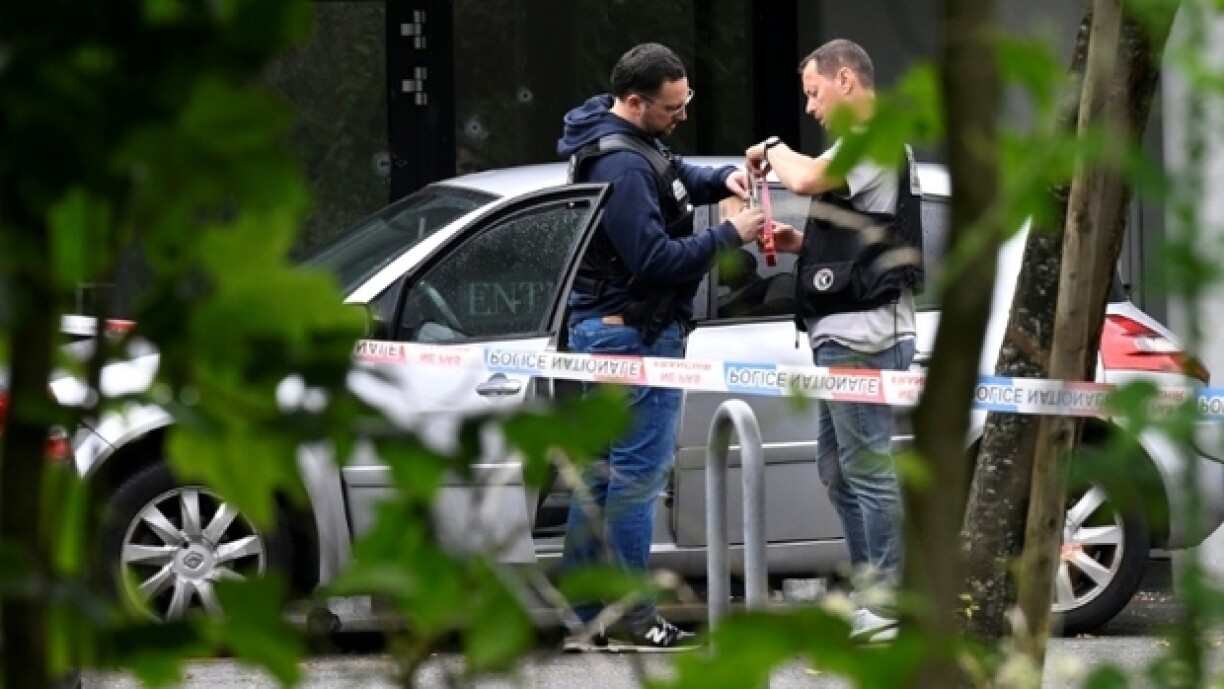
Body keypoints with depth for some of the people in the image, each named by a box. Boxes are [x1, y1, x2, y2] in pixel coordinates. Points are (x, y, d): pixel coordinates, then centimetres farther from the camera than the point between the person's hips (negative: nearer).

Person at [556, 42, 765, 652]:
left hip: (600, 327, 11)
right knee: (639, 473, -8)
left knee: (600, 474, 11)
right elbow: (656, 259, -24)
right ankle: (630, 619, -8)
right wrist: (729, 235, -16)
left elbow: (673, 177, 29)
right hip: (637, 333, -11)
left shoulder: (631, 143, 11)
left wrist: (720, 180, 9)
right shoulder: (622, 166, -21)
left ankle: (587, 618, 14)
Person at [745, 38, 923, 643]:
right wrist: (803, 242, 15)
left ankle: (890, 608, -10)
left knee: (866, 469, -10)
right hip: (846, 336, 11)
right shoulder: (868, 147, 22)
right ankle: (867, 594, 20)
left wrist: (773, 150, -8)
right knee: (839, 471, 15)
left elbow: (806, 178, -29)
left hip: (861, 337, -11)